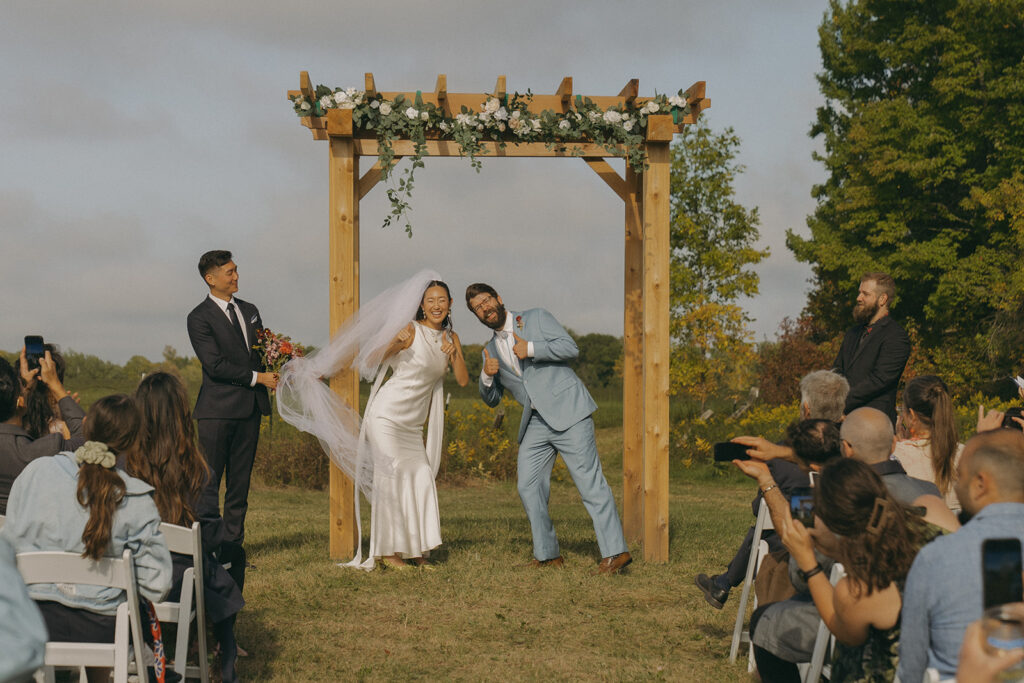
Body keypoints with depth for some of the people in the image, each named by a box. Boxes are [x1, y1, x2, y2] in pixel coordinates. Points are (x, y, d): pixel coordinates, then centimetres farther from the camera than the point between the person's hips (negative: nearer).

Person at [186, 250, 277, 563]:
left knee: (240, 480, 7)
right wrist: (257, 378, -12)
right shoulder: (199, 318, -5)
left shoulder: (249, 311, 17)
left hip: (250, 408, 6)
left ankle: (232, 543, 11)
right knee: (209, 481, -7)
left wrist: (275, 372, 0)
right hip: (218, 409, -6)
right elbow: (215, 365, -13)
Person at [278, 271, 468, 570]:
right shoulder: (411, 331, -10)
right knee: (393, 477, -9)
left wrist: (454, 354, -12)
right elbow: (371, 359, -10)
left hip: (413, 424, 6)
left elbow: (463, 380, 5)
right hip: (388, 413, -6)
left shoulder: (451, 338, 9)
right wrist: (394, 344, -28)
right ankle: (387, 552, -4)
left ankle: (414, 550, 4)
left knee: (421, 478, -3)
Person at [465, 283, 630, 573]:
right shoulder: (491, 350, 18)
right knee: (529, 487, 1)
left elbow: (570, 348, -7)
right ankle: (547, 554, 12)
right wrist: (486, 376, -1)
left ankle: (615, 551, -16)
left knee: (589, 480, -12)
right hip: (536, 423, 7)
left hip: (567, 410, -7)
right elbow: (492, 399, 20)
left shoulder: (536, 318, 3)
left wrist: (531, 349, -17)